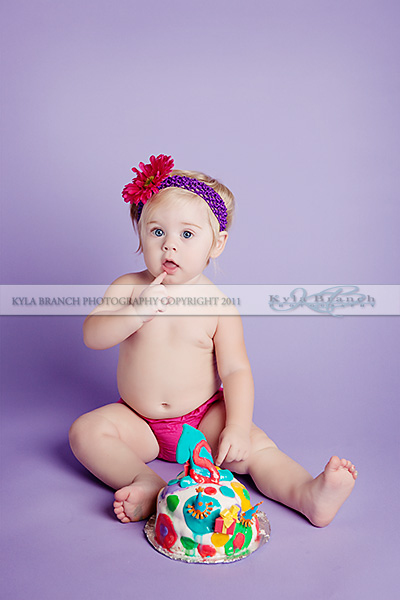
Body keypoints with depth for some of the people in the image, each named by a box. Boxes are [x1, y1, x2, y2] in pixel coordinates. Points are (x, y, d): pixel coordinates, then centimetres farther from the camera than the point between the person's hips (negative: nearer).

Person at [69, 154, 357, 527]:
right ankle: (145, 482, -30)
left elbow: (236, 371, -11)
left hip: (204, 419, -1)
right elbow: (92, 336, -14)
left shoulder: (218, 305, -10)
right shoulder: (128, 287, -5)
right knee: (85, 431, -20)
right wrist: (137, 312, -31)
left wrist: (237, 427, -25)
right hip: (139, 422, 2)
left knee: (256, 446, -23)